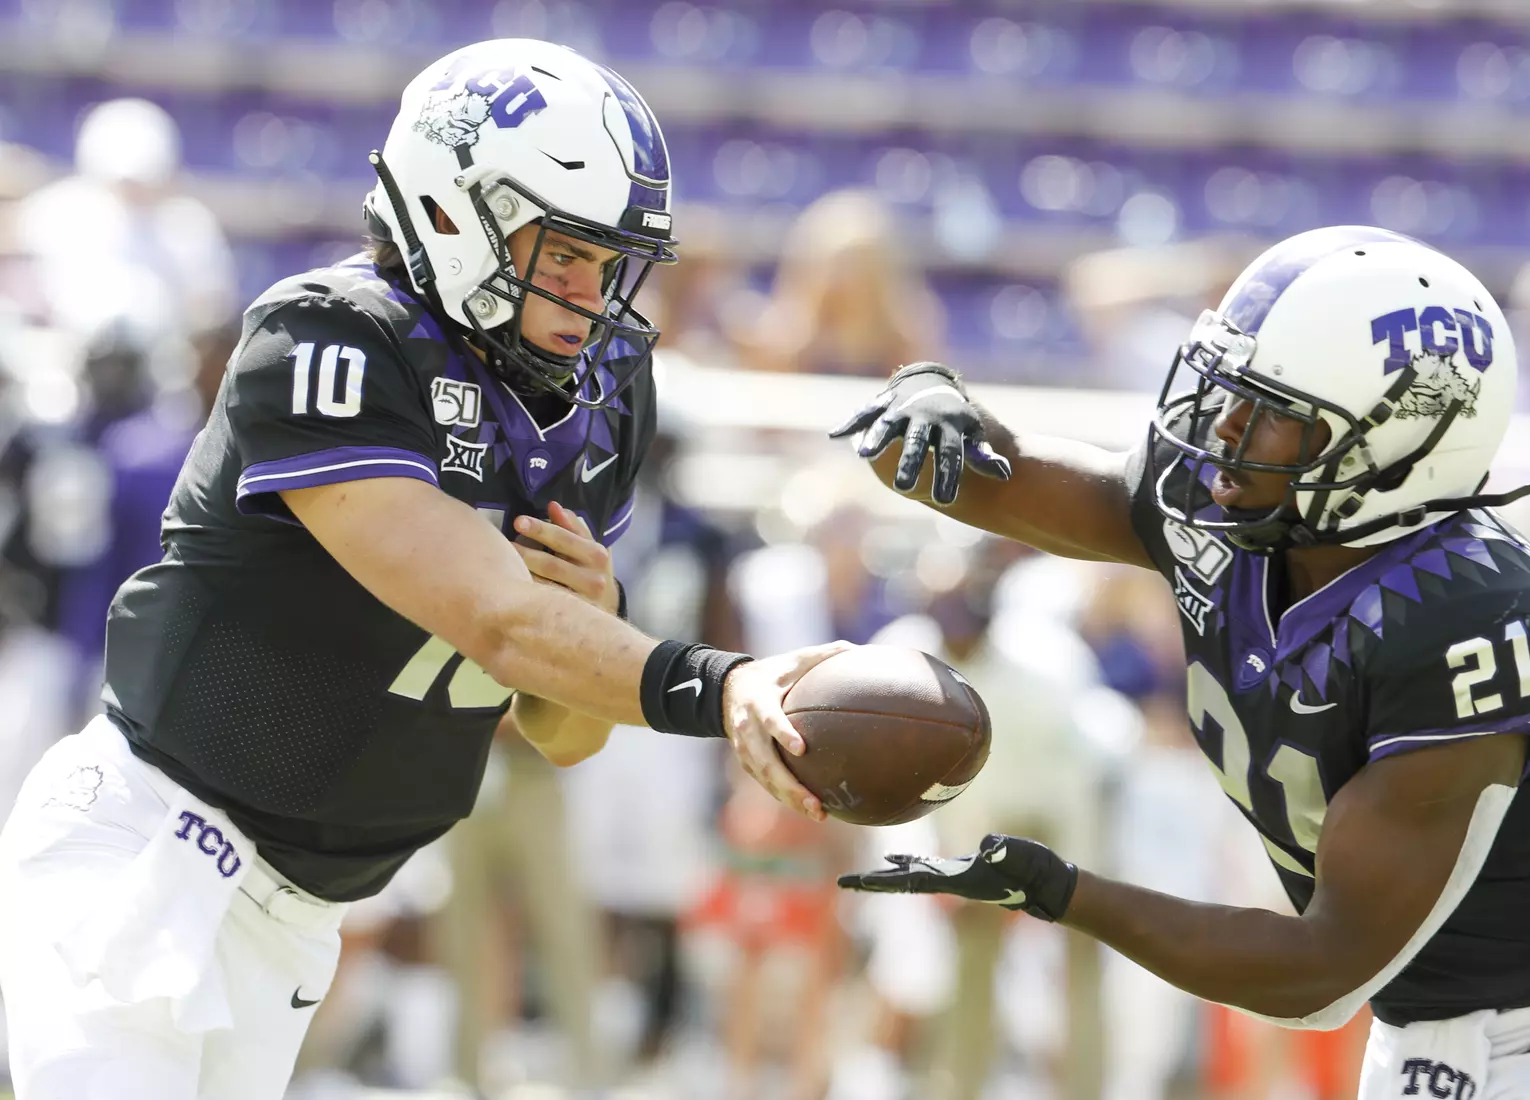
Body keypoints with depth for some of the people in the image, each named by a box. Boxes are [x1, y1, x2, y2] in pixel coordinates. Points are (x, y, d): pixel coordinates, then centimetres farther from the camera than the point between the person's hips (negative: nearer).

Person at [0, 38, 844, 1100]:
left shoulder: (602, 396, 5)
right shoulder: (332, 346, -20)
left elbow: (562, 733, 9)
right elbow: (496, 623, -31)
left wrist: (594, 615, -13)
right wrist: (713, 690, -44)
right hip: (143, 849, -8)